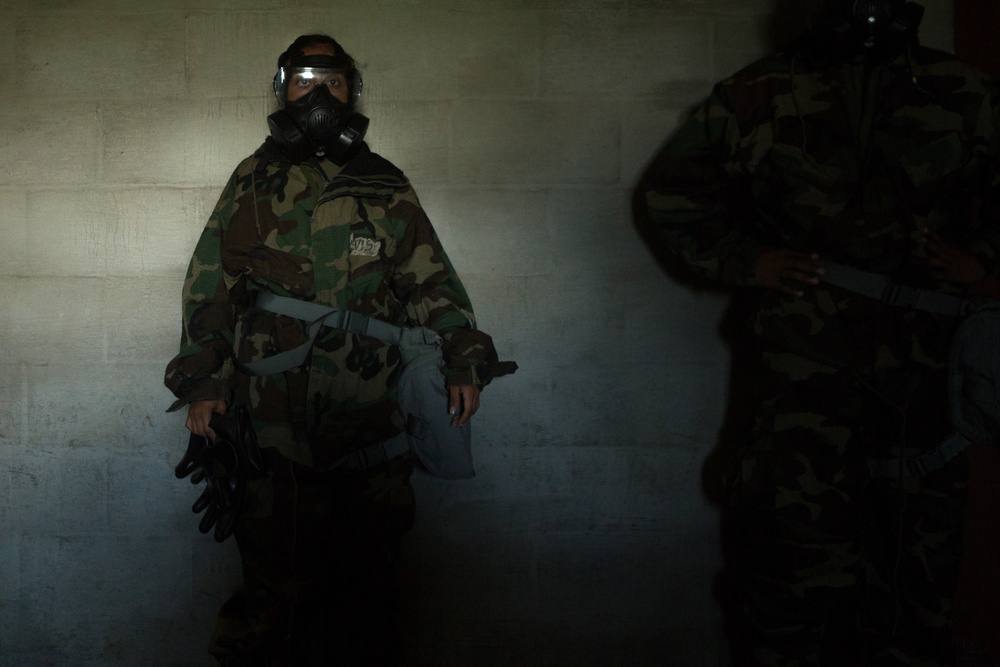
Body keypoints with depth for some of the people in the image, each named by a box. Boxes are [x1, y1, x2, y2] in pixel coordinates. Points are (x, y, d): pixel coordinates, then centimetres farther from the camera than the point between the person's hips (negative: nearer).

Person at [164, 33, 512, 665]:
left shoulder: (386, 188, 15)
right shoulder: (252, 183, 14)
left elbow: (431, 282, 11)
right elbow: (210, 286, 12)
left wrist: (464, 362, -3)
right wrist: (202, 383, 3)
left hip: (368, 421, 1)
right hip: (271, 421, -1)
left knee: (366, 577, 3)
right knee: (275, 575, -4)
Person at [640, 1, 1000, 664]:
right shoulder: (759, 96, 7)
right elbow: (671, 193, 14)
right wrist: (739, 261, 1)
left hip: (927, 378, 2)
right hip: (803, 379, -1)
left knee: (918, 578, 7)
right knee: (797, 571, -3)